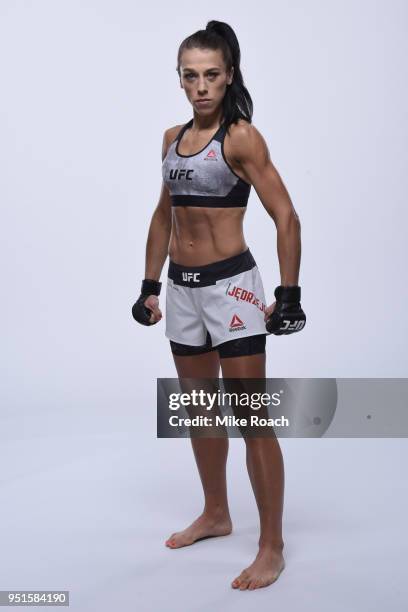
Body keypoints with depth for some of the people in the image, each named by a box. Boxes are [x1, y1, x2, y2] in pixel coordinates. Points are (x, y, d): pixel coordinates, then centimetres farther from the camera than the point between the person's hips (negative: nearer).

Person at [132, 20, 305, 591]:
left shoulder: (241, 137, -10)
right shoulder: (173, 137, 10)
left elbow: (286, 217, -12)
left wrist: (289, 296, -15)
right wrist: (150, 285, 16)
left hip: (231, 285, -7)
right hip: (182, 287, 7)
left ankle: (272, 547, 9)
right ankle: (215, 514, 36)